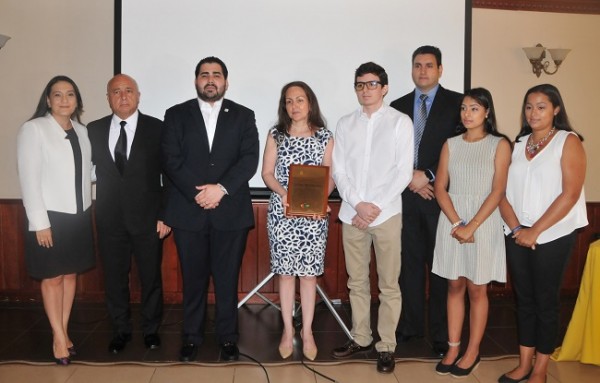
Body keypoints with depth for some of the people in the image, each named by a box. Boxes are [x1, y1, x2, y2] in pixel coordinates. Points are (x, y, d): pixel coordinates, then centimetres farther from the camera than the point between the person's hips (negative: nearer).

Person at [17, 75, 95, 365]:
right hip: (50, 216, -5)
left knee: (71, 274, 11)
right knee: (53, 277, 4)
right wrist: (40, 222, -16)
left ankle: (64, 330, 24)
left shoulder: (81, 131, 9)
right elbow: (28, 178, -12)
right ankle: (58, 336, 15)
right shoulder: (33, 129, -8)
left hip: (78, 215, 5)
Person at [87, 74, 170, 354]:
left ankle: (151, 329, 27)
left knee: (151, 277, 9)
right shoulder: (94, 130, 5)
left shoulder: (157, 128, -3)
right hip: (109, 218, 2)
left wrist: (166, 214, -6)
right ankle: (121, 330, 28)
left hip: (147, 216, -2)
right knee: (114, 278, 11)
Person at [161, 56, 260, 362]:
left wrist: (221, 188, -16)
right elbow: (171, 160, -2)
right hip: (188, 211, 1)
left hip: (231, 211, 0)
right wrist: (197, 193, -13)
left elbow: (250, 159, -3)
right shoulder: (176, 115, 8)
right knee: (193, 278, 9)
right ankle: (191, 337, 23)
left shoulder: (243, 116, 8)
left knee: (227, 278, 6)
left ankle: (228, 337, 20)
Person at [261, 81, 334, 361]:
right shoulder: (275, 135, 6)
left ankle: (307, 331, 15)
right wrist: (283, 193, -15)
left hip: (313, 213, 0)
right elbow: (267, 173, 3)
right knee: (285, 271, 5)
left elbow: (331, 175, 3)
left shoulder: (325, 136, 4)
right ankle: (288, 329, 17)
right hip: (281, 212, 1)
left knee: (309, 272, 4)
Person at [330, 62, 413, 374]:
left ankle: (386, 345, 14)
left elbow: (403, 172, -5)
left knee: (388, 285, 3)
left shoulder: (400, 122, 1)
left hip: (387, 214, -3)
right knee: (357, 282, 12)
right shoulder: (345, 124, 9)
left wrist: (376, 207, -12)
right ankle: (360, 338, 25)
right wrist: (358, 205, -9)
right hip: (351, 214, 3)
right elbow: (338, 171, 4)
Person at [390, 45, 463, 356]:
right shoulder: (398, 106, 12)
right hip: (406, 194, 3)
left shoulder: (457, 103, 1)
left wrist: (427, 176, -12)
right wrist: (409, 177, -6)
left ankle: (441, 333, 13)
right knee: (409, 263, 10)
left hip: (440, 195, -3)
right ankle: (410, 325, 21)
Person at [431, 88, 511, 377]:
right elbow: (440, 188, 1)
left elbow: (497, 192, -9)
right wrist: (457, 223, -11)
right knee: (455, 286, 9)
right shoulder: (451, 144, 6)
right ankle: (453, 348, 18)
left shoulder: (499, 145, -2)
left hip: (483, 222, -3)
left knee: (477, 289, 5)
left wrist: (472, 226, -15)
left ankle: (473, 351, 17)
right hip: (451, 221, 3)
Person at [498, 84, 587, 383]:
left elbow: (570, 194, -14)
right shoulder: (518, 144, 11)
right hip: (517, 235, 5)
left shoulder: (568, 142, -4)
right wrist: (516, 228, -9)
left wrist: (535, 231, -15)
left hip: (553, 236, -4)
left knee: (546, 302, 4)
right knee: (523, 300, 10)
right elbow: (504, 192, 5)